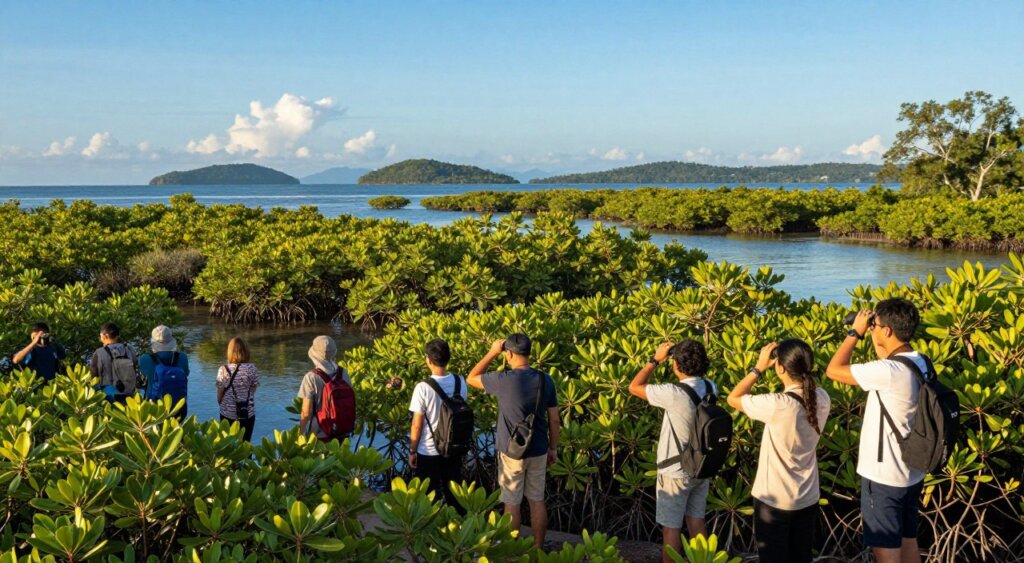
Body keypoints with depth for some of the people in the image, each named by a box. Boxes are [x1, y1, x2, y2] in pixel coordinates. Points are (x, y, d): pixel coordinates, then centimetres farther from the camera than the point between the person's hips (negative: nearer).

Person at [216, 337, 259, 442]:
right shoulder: (251, 368, -9)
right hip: (248, 413, 0)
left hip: (228, 413, 0)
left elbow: (220, 393, -3)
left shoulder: (223, 370, -10)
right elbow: (253, 390, -1)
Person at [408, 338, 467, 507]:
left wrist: (412, 451, -2)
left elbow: (417, 425, -15)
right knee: (454, 493, 17)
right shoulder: (460, 383, -7)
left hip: (429, 452, -4)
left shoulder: (423, 388, -21)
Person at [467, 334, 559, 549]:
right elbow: (555, 420, 2)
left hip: (511, 452, -4)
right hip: (538, 451, 4)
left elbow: (471, 379, 0)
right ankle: (538, 550, 23)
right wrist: (553, 448, 15)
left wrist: (492, 353, 2)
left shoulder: (503, 380, -18)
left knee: (512, 503, 8)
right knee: (537, 501, 14)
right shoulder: (546, 380, -4)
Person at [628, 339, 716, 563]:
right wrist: (693, 356, 5)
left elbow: (634, 387, -16)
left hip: (675, 472, -7)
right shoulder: (711, 389, -7)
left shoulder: (675, 394, -27)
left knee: (670, 527, 5)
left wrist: (655, 360, -7)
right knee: (696, 520, 19)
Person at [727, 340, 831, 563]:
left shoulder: (778, 406, -27)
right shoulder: (822, 399, -10)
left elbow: (734, 399, -12)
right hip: (808, 499, 6)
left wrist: (759, 367, -6)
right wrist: (799, 361, 2)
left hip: (774, 501, -5)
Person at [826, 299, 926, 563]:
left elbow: (834, 370, -20)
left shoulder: (890, 371, -26)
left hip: (884, 477, -9)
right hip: (911, 473, 9)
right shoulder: (919, 363, 2)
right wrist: (872, 336, 13)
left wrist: (855, 332, -10)